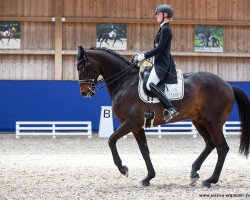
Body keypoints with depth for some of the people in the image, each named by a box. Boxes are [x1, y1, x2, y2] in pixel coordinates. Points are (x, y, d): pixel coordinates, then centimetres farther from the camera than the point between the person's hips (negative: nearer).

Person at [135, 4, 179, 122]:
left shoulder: (165, 29, -12)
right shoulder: (164, 29, 20)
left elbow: (160, 48, -19)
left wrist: (144, 56, -17)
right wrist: (143, 56, 17)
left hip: (162, 63, -11)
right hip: (161, 62, 11)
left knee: (150, 84, -26)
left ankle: (171, 109, -30)